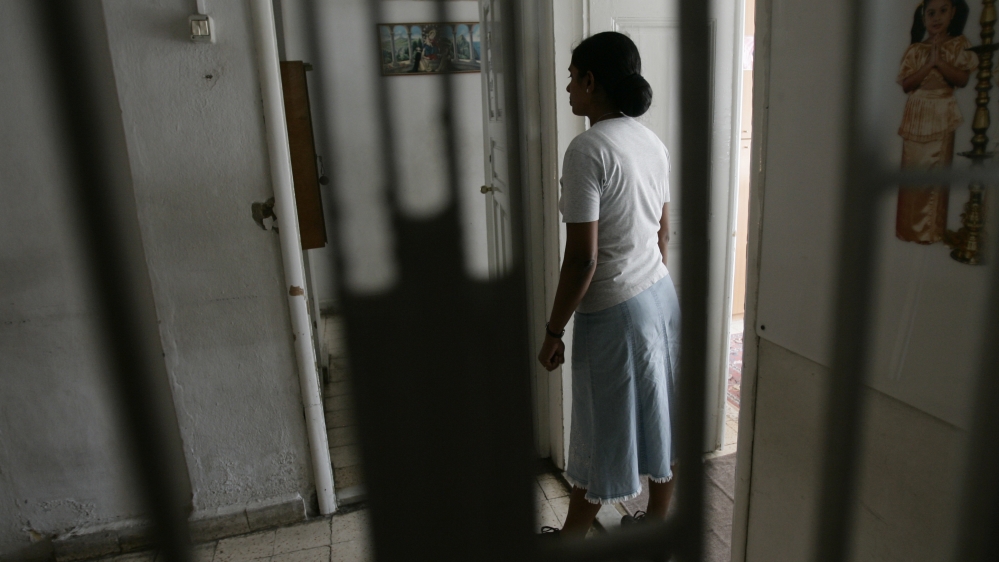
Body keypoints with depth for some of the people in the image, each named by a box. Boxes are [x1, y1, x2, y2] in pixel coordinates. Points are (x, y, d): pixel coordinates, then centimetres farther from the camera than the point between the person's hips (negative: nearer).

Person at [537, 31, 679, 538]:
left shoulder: (588, 149, -21)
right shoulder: (652, 141, 6)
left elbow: (582, 258, -23)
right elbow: (664, 231, 13)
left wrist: (553, 331, -13)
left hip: (613, 311, -8)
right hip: (662, 295, 8)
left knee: (601, 431, 9)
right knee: (658, 414, 20)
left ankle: (571, 538, 32)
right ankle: (657, 522, 40)